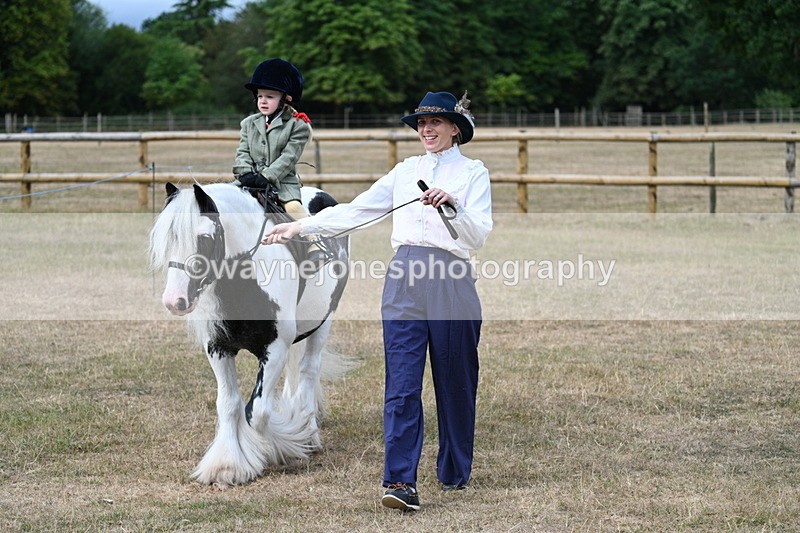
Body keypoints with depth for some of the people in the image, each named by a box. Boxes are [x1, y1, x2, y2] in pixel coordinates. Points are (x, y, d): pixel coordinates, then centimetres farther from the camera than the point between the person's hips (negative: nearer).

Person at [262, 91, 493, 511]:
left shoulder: (473, 173, 5)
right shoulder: (406, 170, 16)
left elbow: (479, 235, -6)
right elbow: (355, 211, 15)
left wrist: (452, 205, -23)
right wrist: (301, 226, 10)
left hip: (451, 280, -3)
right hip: (404, 281, 3)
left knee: (454, 382, 7)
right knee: (401, 385, -7)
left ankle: (454, 472, 24)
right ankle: (400, 481, -11)